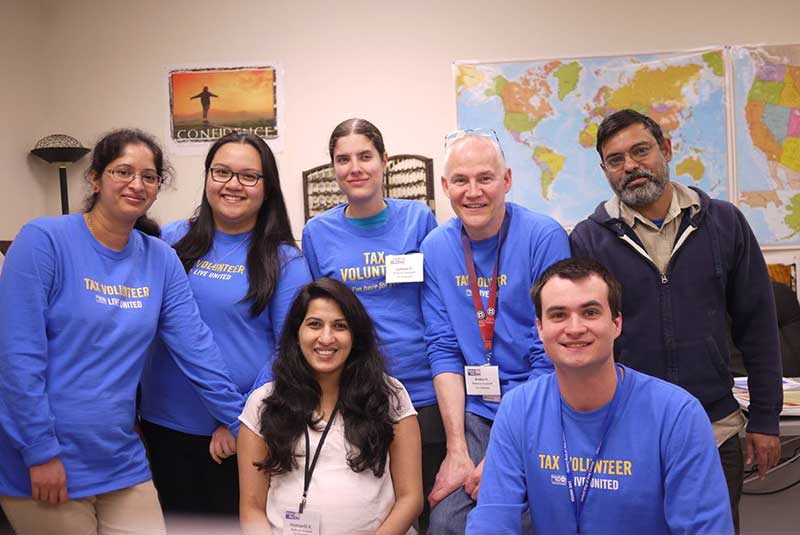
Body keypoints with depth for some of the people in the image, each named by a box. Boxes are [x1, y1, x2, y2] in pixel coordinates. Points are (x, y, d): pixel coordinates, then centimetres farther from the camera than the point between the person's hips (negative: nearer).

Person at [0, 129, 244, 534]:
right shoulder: (44, 240, -11)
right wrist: (41, 451, -16)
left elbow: (196, 347, 1)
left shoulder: (161, 260, 2)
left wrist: (244, 422, -3)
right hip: (46, 467, -4)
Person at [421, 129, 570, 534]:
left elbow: (550, 356, -13)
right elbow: (443, 349, 0)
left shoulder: (544, 238, -12)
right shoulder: (436, 248, 1)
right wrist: (457, 449, -7)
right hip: (474, 413, 3)